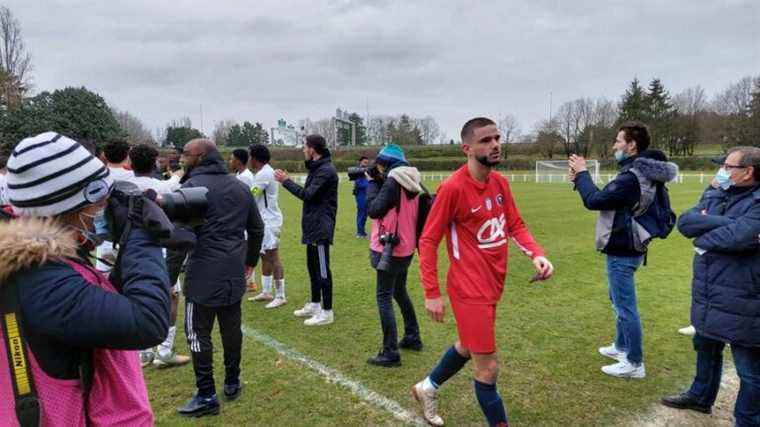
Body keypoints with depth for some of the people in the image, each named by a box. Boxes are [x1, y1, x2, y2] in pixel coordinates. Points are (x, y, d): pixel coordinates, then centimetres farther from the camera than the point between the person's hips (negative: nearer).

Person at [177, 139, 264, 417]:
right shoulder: (240, 187, 12)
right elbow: (257, 229, 18)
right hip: (235, 274, 7)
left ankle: (207, 396, 9)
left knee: (198, 333, 4)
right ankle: (232, 384, 28)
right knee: (232, 329, 16)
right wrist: (250, 260, 26)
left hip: (204, 274, -6)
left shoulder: (191, 186, -9)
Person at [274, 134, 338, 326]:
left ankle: (327, 312, 4)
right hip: (312, 226, 10)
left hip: (321, 227, -10)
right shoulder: (316, 168, 15)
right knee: (312, 266, 17)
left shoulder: (326, 170, -17)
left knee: (322, 270, -4)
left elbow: (308, 194, -20)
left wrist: (286, 181, -13)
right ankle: (315, 305, 30)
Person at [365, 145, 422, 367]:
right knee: (400, 292, 24)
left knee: (384, 297, -3)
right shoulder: (411, 183, 7)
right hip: (406, 248, 9)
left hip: (390, 249, -9)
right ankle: (412, 337, 34)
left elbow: (374, 210, -16)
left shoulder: (392, 182, -17)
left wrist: (372, 184, -4)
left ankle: (390, 353, -2)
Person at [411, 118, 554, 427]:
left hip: (492, 284, 9)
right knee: (488, 368, 1)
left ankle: (427, 388, 51)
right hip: (470, 289, -8)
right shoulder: (452, 187, -20)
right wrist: (431, 293, -17)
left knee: (468, 347, 27)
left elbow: (515, 225, 10)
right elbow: (428, 241, -15)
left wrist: (537, 254, -9)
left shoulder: (500, 182, 2)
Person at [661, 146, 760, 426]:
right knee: (706, 349, 27)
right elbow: (684, 223, -6)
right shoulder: (714, 195, 6)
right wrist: (722, 222, -20)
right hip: (707, 297, 8)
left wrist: (703, 238, -12)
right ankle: (701, 397, 48)